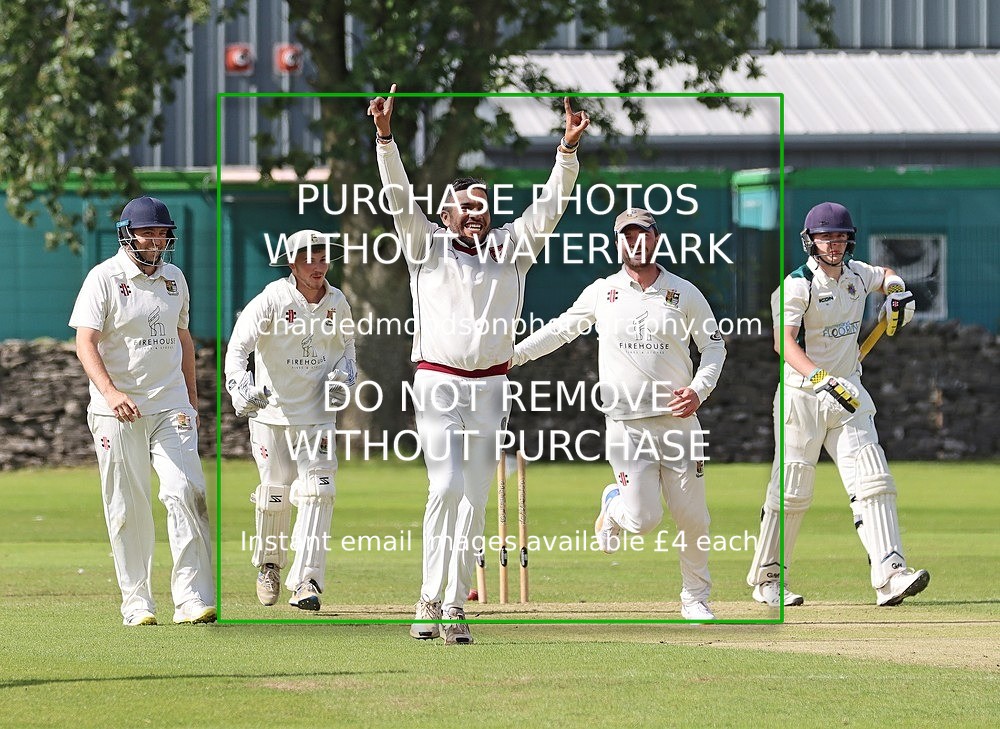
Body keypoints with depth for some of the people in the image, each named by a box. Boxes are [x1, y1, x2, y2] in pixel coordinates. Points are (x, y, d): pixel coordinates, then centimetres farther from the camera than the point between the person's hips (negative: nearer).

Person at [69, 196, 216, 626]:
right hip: (118, 411, -4)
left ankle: (192, 599, -14)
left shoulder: (174, 278, 12)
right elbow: (85, 343, -14)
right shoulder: (104, 278, -5)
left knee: (186, 493, -12)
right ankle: (136, 602, 10)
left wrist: (191, 396, 21)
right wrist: (110, 392, -29)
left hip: (171, 408, 4)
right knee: (127, 508, 0)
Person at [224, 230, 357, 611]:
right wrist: (239, 387, -40)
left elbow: (346, 346, 19)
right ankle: (269, 565, 34)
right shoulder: (272, 300, -14)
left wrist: (343, 376, -2)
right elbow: (239, 345, -23)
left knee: (317, 491, -11)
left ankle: (305, 583, -14)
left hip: (317, 412, 2)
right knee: (275, 492, 6)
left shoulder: (337, 303, 1)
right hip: (271, 407, -2)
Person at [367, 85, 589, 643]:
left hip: (491, 388, 3)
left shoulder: (510, 249, 10)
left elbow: (550, 206, 3)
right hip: (438, 383, -3)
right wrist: (386, 137, -18)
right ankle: (432, 601, -11)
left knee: (475, 499, 1)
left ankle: (455, 605, 6)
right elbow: (399, 196, -6)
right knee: (446, 487, -16)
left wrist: (569, 149, -10)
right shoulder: (428, 246, 5)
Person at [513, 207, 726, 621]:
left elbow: (713, 345, 9)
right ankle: (614, 505, 26)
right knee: (643, 519, -10)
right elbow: (561, 329, 15)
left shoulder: (684, 293, 3)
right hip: (626, 427, -1)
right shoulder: (601, 293, 5)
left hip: (679, 420, 1)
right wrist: (513, 354, 7)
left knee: (692, 518, -1)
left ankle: (695, 598, 19)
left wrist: (699, 389, -7)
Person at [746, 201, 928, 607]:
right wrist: (823, 379, -38)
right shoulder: (797, 284, -12)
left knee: (873, 482, -9)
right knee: (791, 492, 0)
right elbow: (784, 342, -24)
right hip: (803, 395, -5)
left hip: (848, 396, 5)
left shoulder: (856, 274, 8)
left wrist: (897, 291, 9)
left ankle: (890, 576, -17)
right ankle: (766, 580, 15)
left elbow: (885, 276, 33)